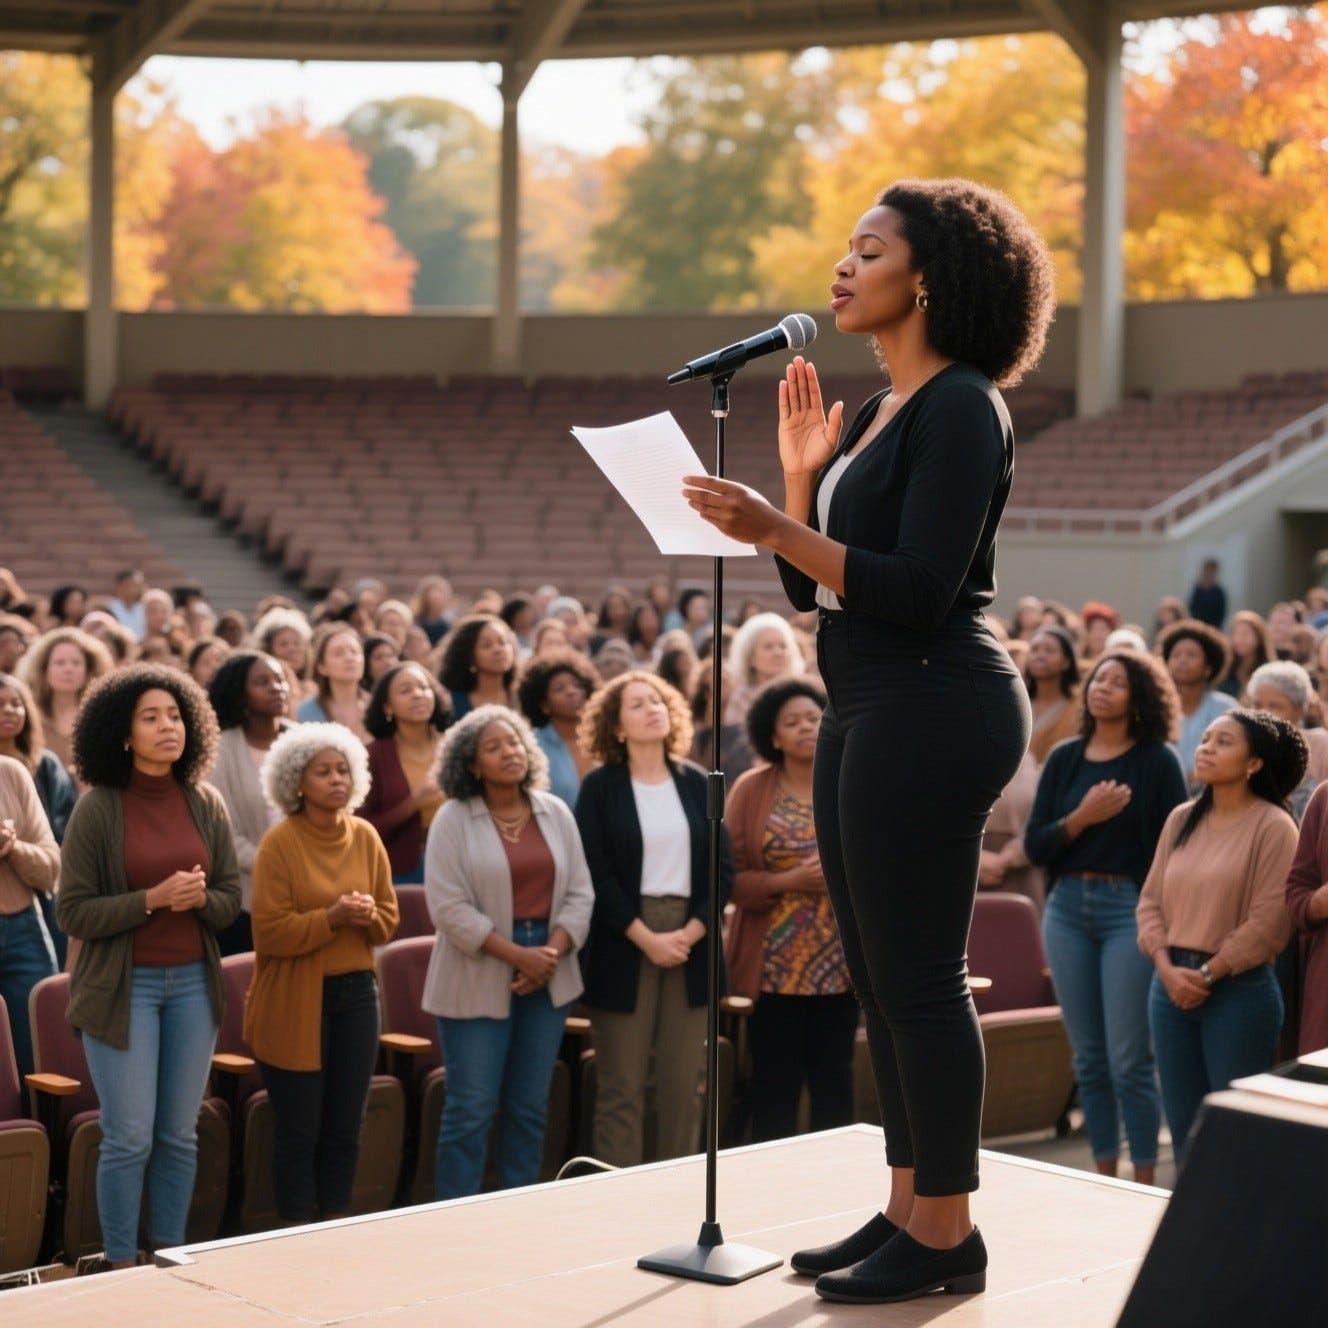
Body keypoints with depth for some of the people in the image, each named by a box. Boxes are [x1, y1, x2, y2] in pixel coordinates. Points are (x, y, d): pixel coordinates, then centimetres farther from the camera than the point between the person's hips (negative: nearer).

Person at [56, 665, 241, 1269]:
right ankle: (121, 1266, 12)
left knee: (180, 1135, 9)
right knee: (129, 1138, -1)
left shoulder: (206, 805, 3)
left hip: (193, 983, 4)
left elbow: (231, 899, 7)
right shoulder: (98, 809, -8)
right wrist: (153, 899, -20)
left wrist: (199, 899, -15)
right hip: (123, 987, -4)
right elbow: (73, 913, -9)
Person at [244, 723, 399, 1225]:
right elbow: (270, 932, -15)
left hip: (357, 994, 5)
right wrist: (332, 917, -23)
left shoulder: (365, 837, 6)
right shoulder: (280, 843, -10)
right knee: (300, 1131, 2)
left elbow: (389, 919, 9)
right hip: (295, 1003, -5)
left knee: (345, 1128, 10)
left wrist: (368, 915, -12)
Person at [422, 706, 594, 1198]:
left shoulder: (555, 813, 7)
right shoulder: (453, 820, -6)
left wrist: (551, 953, -11)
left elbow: (579, 893, 5)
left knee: (530, 1107, 9)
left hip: (547, 980, 4)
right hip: (479, 980, -4)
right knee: (471, 1110, -3)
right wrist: (518, 955, -17)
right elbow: (449, 906, -13)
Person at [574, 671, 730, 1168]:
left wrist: (691, 933, -8)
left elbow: (723, 867, 5)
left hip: (690, 946, 3)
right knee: (621, 1087, 0)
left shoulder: (696, 784, 8)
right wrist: (645, 938, -15)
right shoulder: (599, 787, -1)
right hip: (623, 947, -3)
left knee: (683, 1085, 5)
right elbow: (595, 872, -8)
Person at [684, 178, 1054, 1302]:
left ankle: (946, 1234, 4)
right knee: (882, 974, 13)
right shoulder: (876, 414, 16)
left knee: (918, 975, -5)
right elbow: (816, 587, 17)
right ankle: (909, 1209, 22)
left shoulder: (960, 409, -12)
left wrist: (774, 529, -24)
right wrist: (802, 476, 6)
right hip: (867, 709, 10)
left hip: (931, 711, -10)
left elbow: (919, 590, -20)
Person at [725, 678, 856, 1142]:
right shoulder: (751, 790, -1)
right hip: (774, 962, -2)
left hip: (840, 960, 2)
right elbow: (730, 874, -5)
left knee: (833, 1074, 9)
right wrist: (791, 881, -18)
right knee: (775, 1078, 1)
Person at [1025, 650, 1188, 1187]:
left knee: (1128, 1061, -5)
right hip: (1067, 909, 4)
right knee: (1088, 1057, 9)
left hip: (1130, 910, -4)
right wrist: (1083, 817, -13)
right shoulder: (1064, 759, 8)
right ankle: (1103, 1177, 18)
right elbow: (1035, 846, 3)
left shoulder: (1157, 761, -2)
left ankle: (1143, 1181, 5)